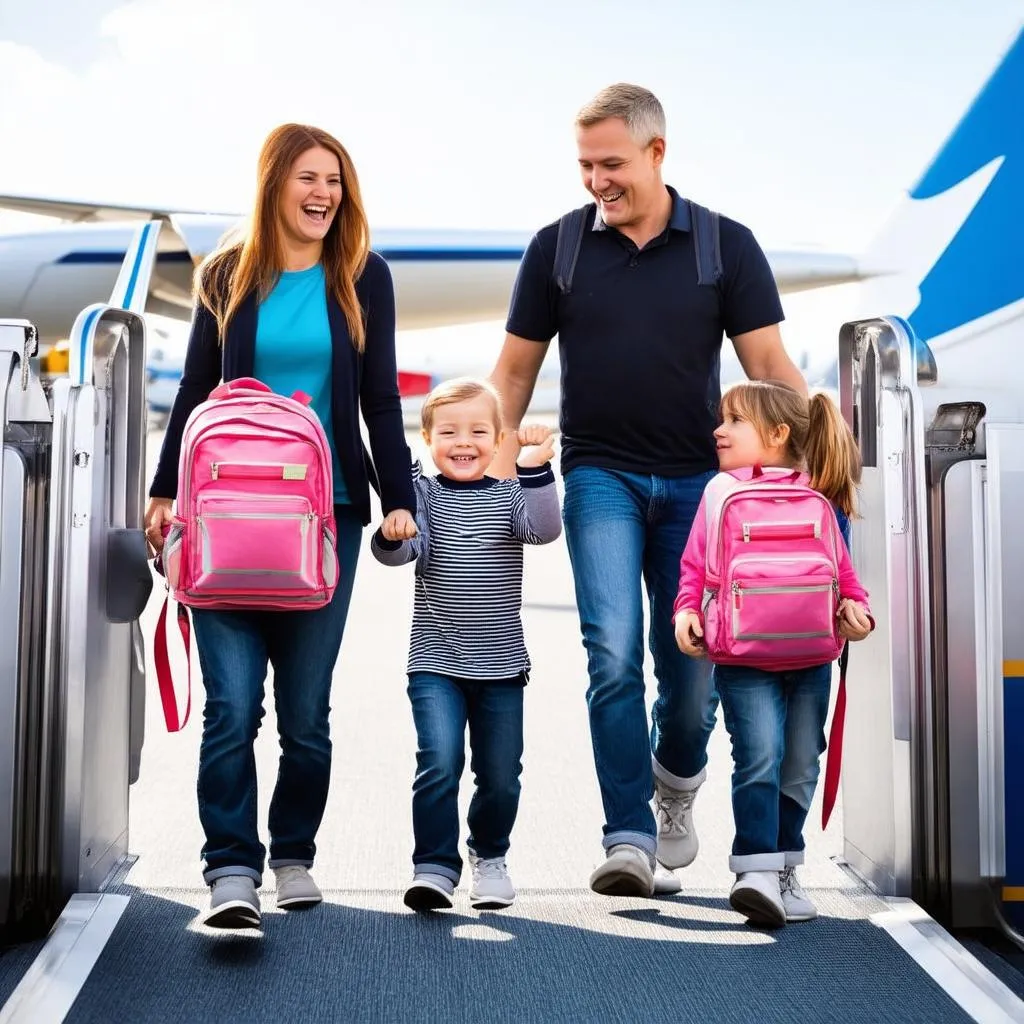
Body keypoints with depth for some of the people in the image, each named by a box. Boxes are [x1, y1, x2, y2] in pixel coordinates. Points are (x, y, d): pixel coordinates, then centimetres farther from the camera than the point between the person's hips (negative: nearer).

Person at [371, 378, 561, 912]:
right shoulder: (423, 493, 0)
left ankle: (489, 857, 32)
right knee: (439, 763, -16)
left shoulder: (508, 496, 3)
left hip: (502, 664, 2)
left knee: (500, 774, 8)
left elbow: (544, 529, -14)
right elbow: (404, 551, -12)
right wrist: (391, 534, -34)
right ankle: (435, 866, -4)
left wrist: (536, 468, -25)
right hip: (436, 662, -2)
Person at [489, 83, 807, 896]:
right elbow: (515, 370, 7)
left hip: (695, 480, 1)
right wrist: (498, 468, -1)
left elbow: (769, 363, -1)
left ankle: (676, 781, 35)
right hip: (600, 477, 0)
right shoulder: (557, 247, 3)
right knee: (615, 655, -13)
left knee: (692, 663, 5)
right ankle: (629, 839, -6)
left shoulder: (726, 246, 1)